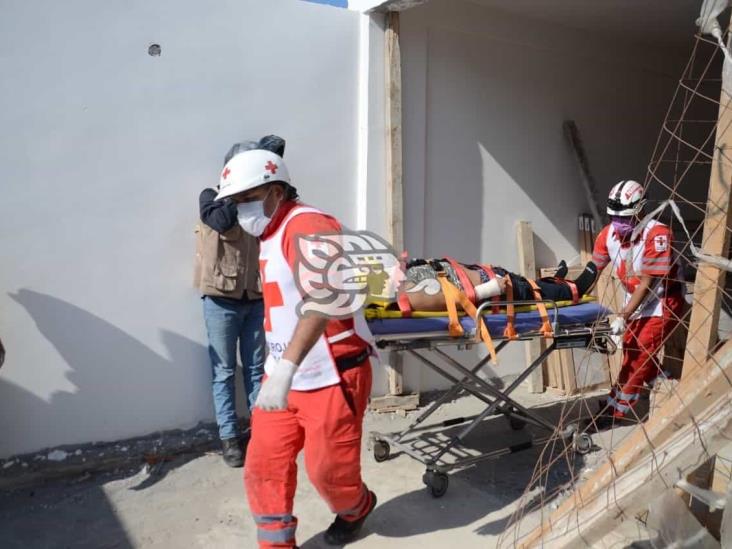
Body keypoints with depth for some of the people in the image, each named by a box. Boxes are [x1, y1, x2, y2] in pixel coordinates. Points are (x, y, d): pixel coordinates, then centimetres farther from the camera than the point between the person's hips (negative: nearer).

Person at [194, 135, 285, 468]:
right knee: (224, 371, 5)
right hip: (222, 301, -3)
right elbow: (222, 220, -26)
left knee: (256, 369, 12)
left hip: (256, 300, 3)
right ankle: (229, 436, 16)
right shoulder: (211, 197, -5)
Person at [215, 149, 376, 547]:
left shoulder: (307, 226, -19)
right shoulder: (271, 234, 12)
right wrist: (278, 367, 19)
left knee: (328, 470, 9)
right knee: (263, 465, 6)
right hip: (284, 375, 8)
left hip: (330, 377, -8)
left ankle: (356, 509, 41)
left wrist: (285, 367, -43)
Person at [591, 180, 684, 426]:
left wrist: (623, 316, -30)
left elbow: (647, 283, -27)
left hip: (663, 301, -6)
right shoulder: (608, 233, -11)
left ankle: (615, 410, 1)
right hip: (636, 300, 7)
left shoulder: (656, 233, -29)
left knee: (639, 354, -9)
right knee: (631, 352, 11)